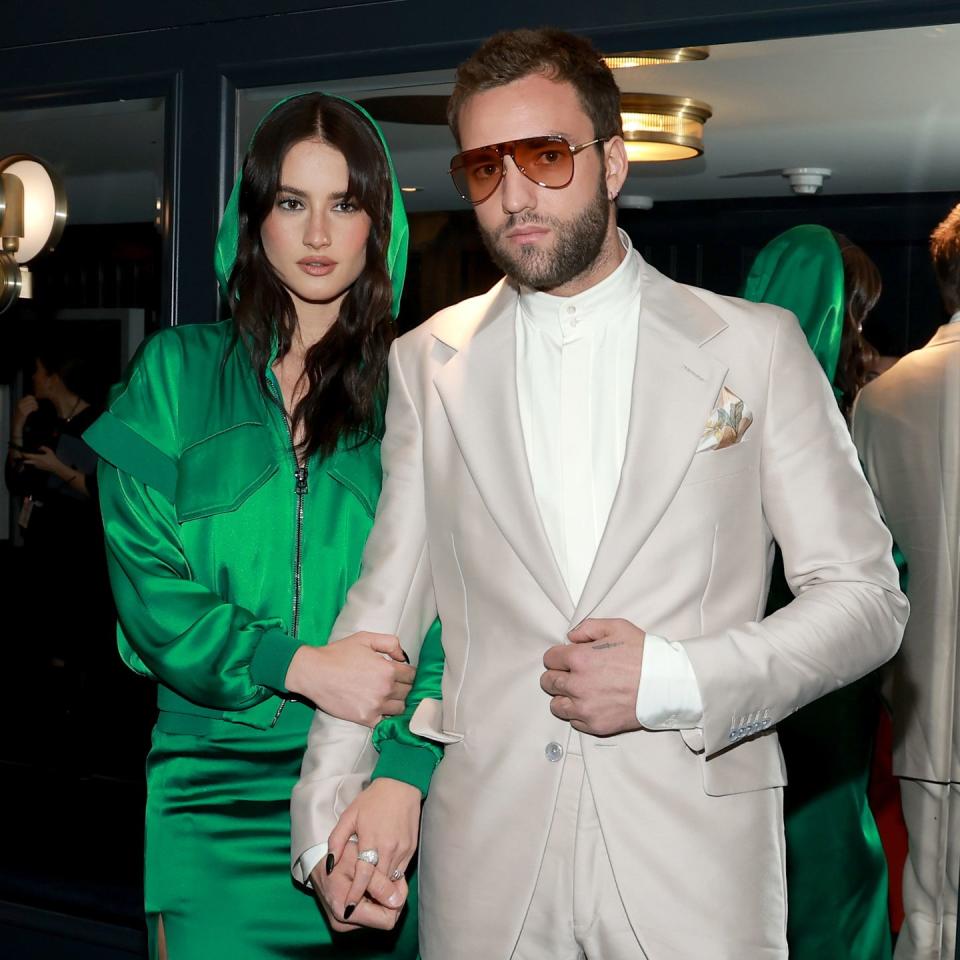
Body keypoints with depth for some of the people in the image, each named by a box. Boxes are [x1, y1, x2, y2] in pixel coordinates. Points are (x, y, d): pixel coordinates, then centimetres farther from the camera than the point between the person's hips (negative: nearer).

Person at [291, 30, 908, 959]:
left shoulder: (753, 345, 1)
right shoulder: (424, 363, 7)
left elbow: (865, 599, 0)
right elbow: (385, 596, 6)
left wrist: (674, 680, -13)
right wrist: (334, 795, -7)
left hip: (695, 851, -1)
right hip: (483, 857, 2)